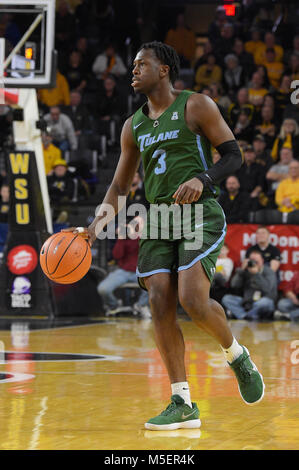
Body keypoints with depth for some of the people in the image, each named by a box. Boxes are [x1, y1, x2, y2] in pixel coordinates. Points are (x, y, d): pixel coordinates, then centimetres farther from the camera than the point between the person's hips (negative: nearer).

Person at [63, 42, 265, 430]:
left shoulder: (196, 106, -1)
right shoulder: (134, 127, 16)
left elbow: (233, 155, -3)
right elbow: (120, 185, 20)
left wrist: (202, 180, -22)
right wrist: (98, 223, 3)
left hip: (200, 213, -6)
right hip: (158, 219, 6)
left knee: (193, 301, -21)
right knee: (160, 306, -8)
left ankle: (236, 355, 11)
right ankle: (183, 405, -3)